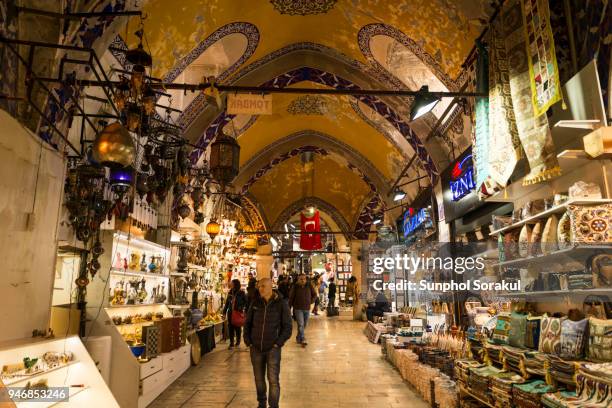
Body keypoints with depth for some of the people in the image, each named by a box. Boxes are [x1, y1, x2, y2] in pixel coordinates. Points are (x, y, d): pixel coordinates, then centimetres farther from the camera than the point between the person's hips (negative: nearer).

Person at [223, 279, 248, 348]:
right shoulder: (230, 292, 4)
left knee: (238, 328, 8)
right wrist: (224, 311, 10)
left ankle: (238, 342, 27)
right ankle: (231, 343, 15)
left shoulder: (241, 293, -9)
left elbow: (246, 302, -6)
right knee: (231, 328, 5)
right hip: (230, 312, 4)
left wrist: (245, 311, -14)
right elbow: (227, 302, 11)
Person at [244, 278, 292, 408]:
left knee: (273, 380, -3)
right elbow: (247, 323, 11)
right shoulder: (255, 303, 2)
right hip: (255, 348, 3)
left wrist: (278, 344, -10)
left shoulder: (281, 304, -7)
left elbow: (287, 327, -4)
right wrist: (248, 342, 3)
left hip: (273, 349, -3)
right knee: (259, 379, 13)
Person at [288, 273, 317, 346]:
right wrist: (289, 307, -3)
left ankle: (298, 338, 30)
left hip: (307, 308, 3)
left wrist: (311, 301, 1)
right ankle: (303, 340, -11)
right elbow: (291, 298, -2)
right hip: (298, 308, -3)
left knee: (304, 325, 12)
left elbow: (314, 295, 12)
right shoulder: (295, 287, -7)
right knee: (300, 324, -14)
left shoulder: (309, 286, -2)